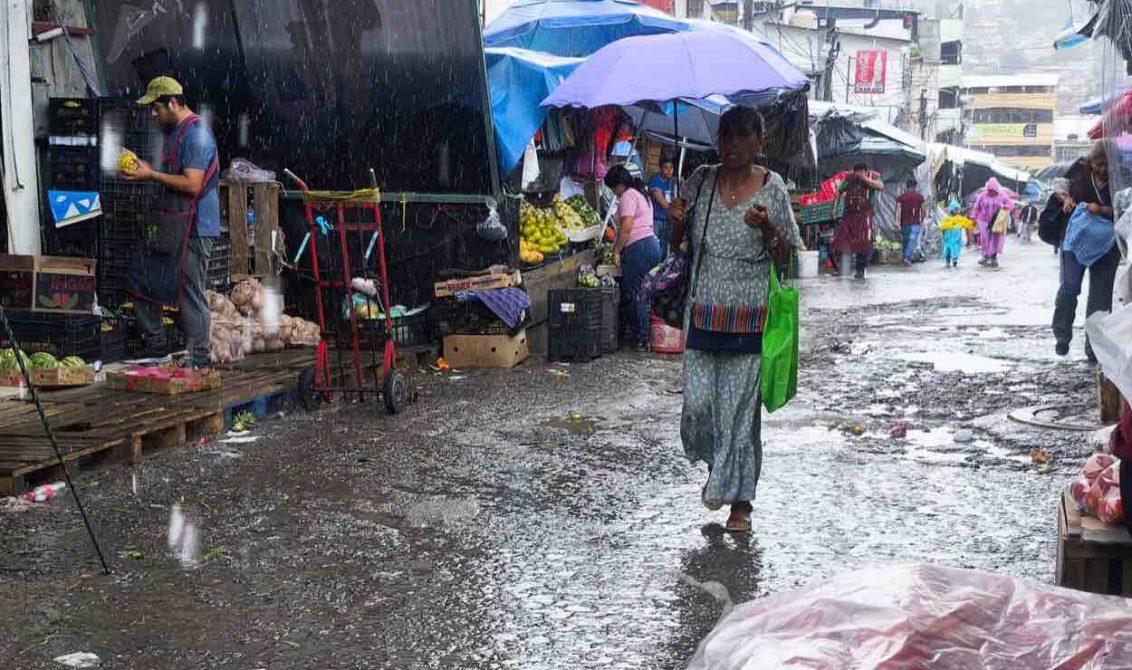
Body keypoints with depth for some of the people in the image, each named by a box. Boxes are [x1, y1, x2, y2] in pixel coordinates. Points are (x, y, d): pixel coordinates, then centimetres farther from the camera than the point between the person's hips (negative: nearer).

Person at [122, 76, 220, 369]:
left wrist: (151, 175, -17)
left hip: (193, 230, -11)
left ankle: (200, 360, 2)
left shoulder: (196, 135, -16)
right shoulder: (174, 132, 16)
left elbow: (192, 185, -22)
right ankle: (155, 345, 26)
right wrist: (146, 172, 10)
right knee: (141, 276, 16)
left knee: (190, 293, -6)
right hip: (170, 227, 11)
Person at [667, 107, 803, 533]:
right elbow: (676, 243, 13)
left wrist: (766, 228, -20)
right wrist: (677, 222, -9)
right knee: (697, 402, 1)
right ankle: (716, 468, 31)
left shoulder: (772, 189, -3)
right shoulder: (702, 180, 4)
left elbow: (788, 257, -2)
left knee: (741, 407, 1)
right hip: (702, 312, 3)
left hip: (748, 317, -2)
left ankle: (740, 500, 14)